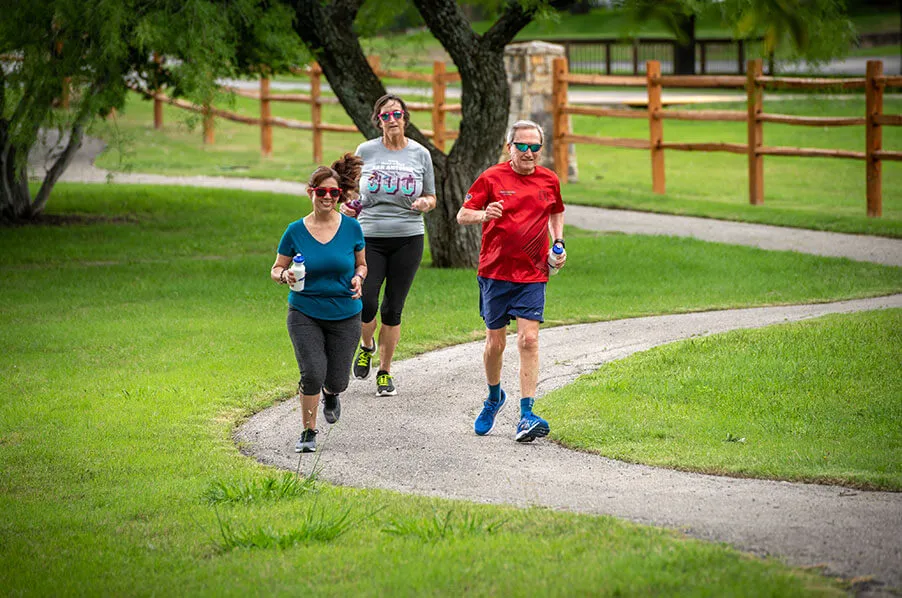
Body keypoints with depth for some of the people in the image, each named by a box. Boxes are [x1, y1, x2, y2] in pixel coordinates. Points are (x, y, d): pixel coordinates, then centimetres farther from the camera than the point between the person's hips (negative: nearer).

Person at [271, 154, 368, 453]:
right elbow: (276, 269, 4)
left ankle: (330, 395, 44)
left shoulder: (351, 228, -3)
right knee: (312, 372, -17)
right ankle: (308, 432, 3)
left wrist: (358, 278, -11)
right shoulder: (296, 231, -5)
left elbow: (361, 264, 11)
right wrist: (285, 276, -19)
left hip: (344, 315, 1)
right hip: (305, 313, -1)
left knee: (337, 381, 4)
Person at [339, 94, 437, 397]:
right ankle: (366, 346, 20)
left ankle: (385, 372, 16)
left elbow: (431, 198, 13)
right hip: (370, 236, 0)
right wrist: (348, 205, -7)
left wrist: (424, 203, -10)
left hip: (408, 238, 0)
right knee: (365, 302, -13)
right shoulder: (365, 151, 4)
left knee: (393, 309, 3)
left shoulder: (420, 154, 5)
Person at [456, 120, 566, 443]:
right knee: (495, 341, 7)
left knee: (528, 340, -11)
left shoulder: (549, 180, 5)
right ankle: (494, 397, 35)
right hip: (495, 271, -1)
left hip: (533, 273, 1)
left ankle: (526, 415, -14)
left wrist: (559, 242, 8)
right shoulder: (492, 178, -4)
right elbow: (462, 215, -4)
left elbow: (556, 213, 24)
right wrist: (484, 214, -25)